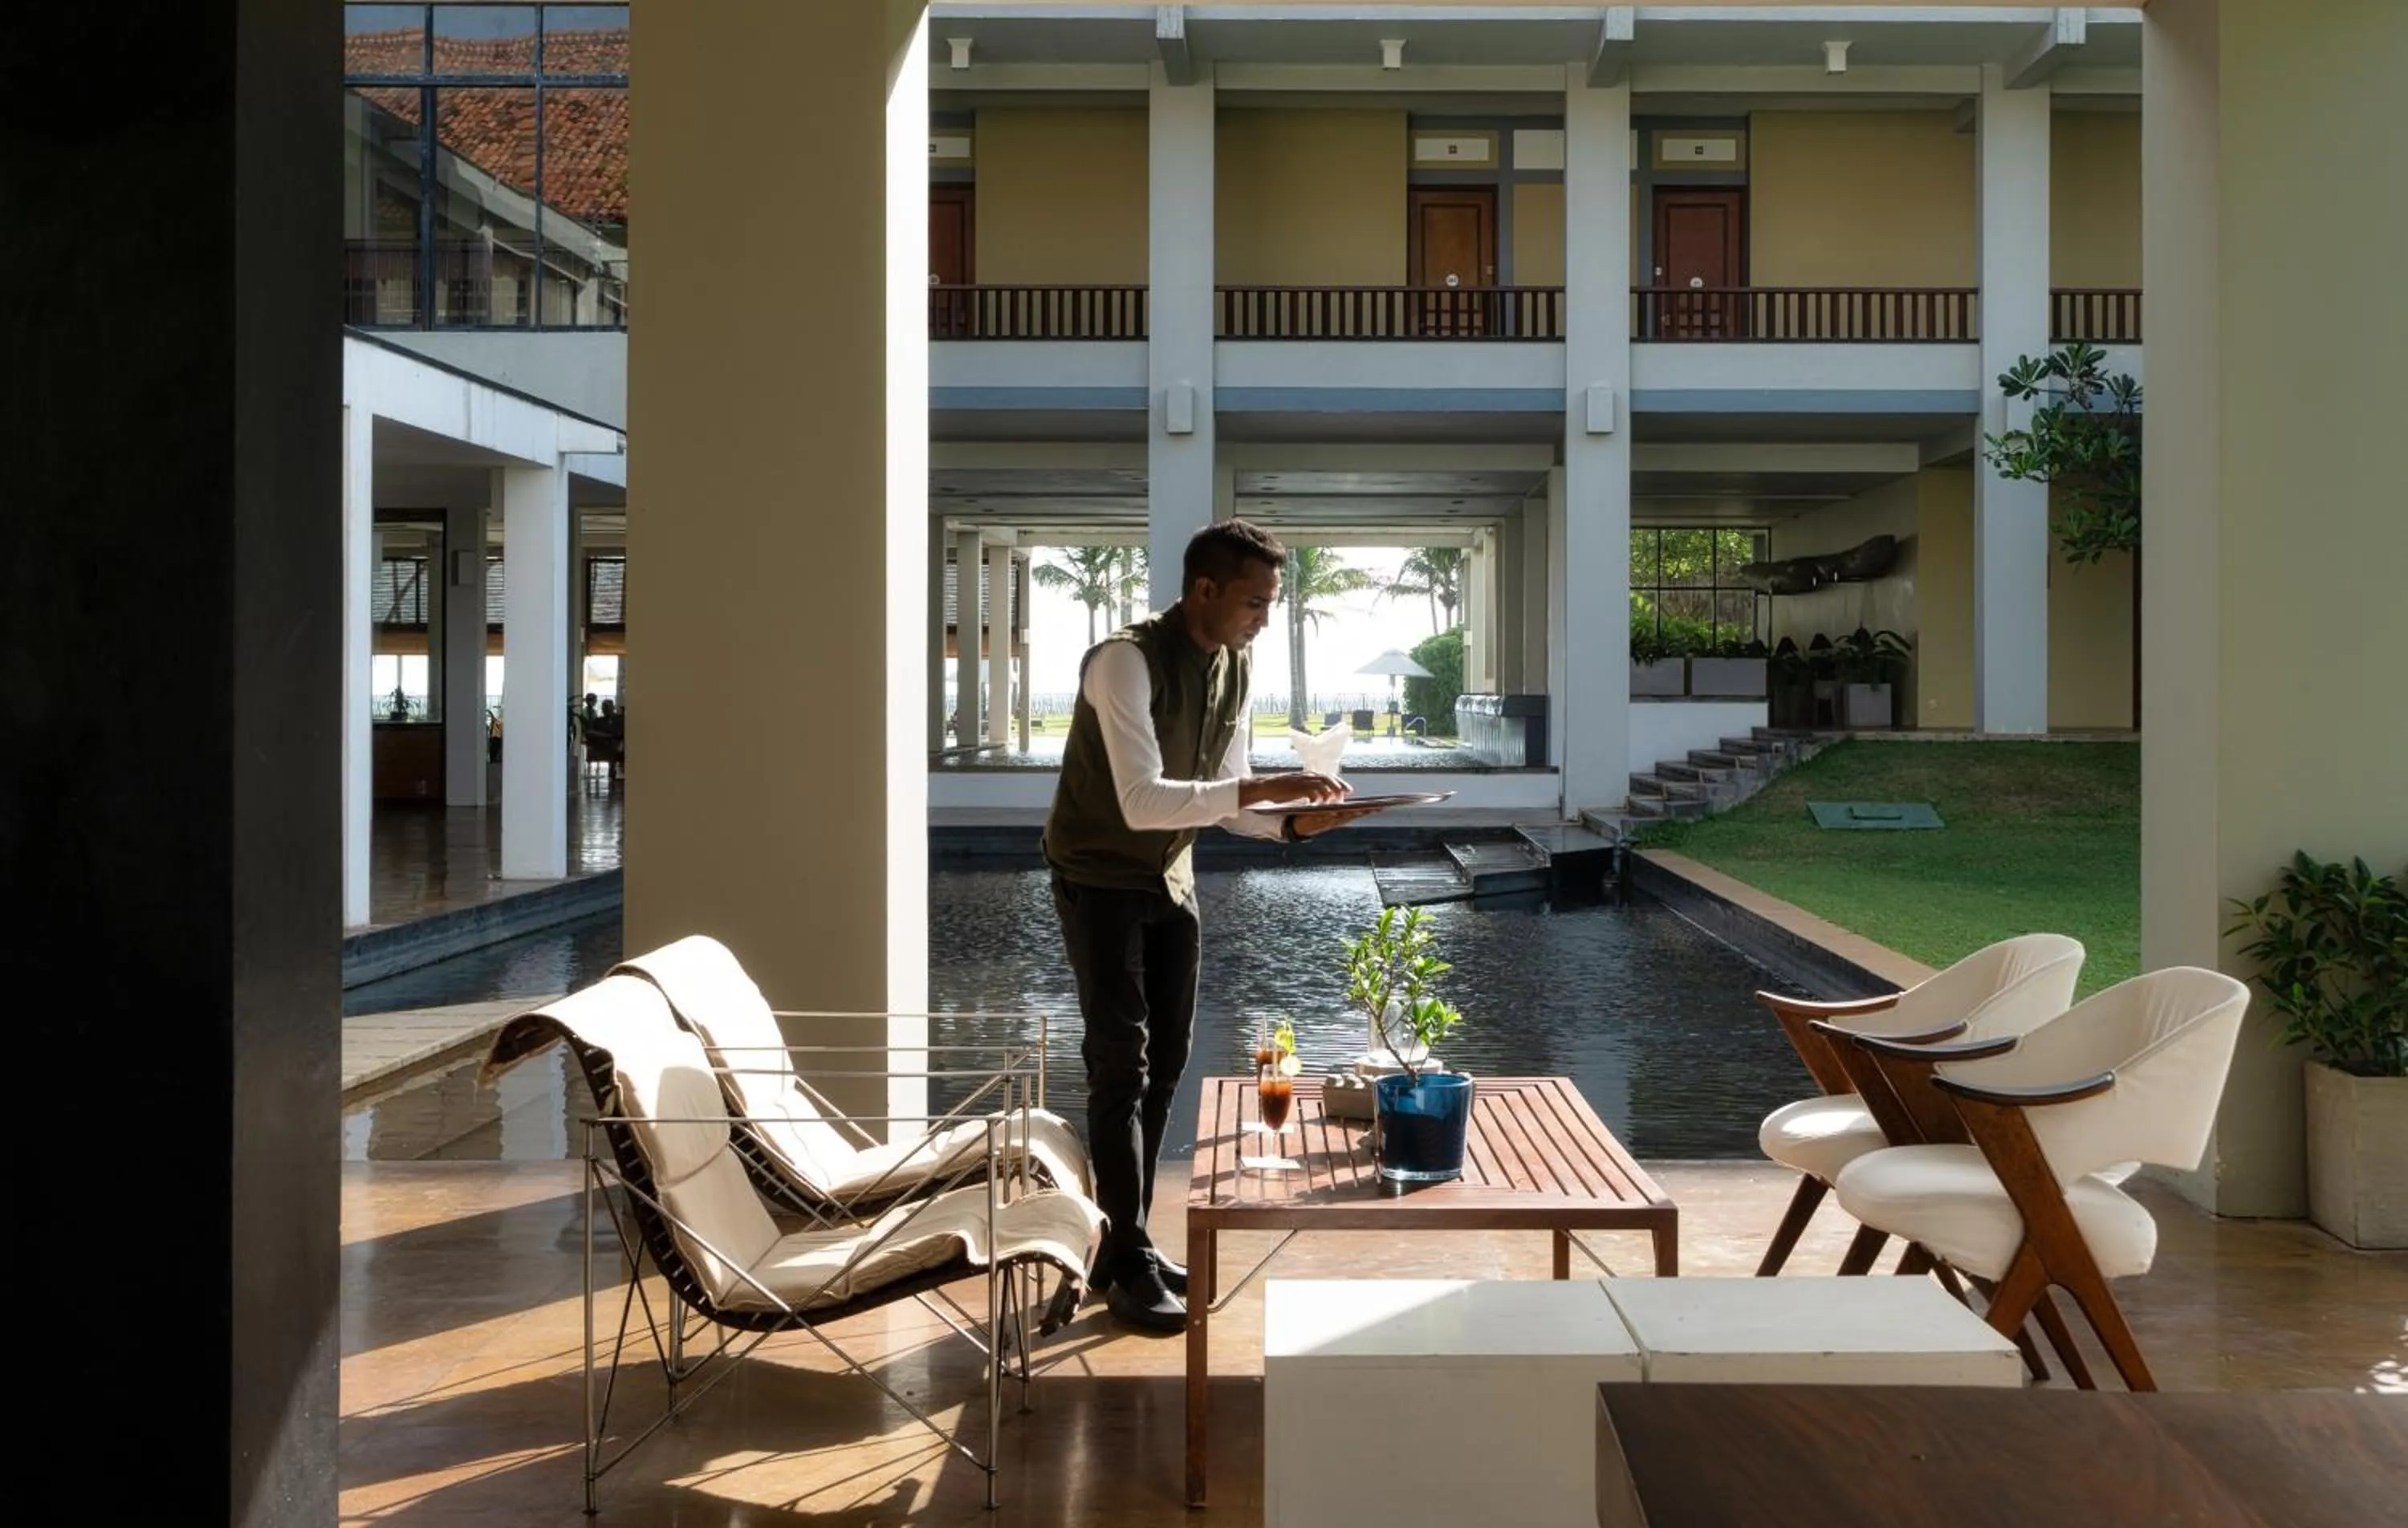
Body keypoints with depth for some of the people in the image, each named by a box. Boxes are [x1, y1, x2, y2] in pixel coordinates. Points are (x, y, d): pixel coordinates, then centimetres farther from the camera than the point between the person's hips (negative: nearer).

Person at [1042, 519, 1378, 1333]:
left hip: (1170, 877, 8)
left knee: (1165, 1059, 10)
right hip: (1099, 879, -8)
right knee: (1120, 1062, -8)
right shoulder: (1126, 661, -25)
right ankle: (1125, 1266, 0)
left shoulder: (1235, 668, -1)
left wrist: (1291, 822, -14)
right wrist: (1257, 789, -39)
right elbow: (1141, 801, -34)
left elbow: (1222, 798, 5)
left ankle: (1126, 1241, 23)